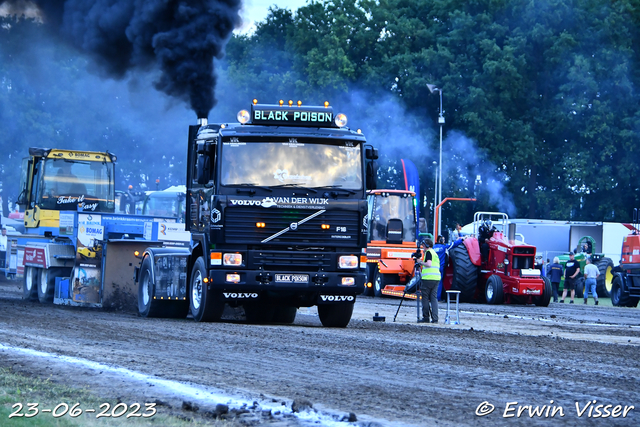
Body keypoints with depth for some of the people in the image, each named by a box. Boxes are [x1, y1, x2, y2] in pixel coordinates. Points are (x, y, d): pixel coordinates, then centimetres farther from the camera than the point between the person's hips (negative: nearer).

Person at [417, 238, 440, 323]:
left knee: (425, 297, 1)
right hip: (436, 278, 8)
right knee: (434, 298, 5)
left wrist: (421, 263, -3)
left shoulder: (428, 252, -5)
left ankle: (426, 317, 2)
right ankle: (435, 318, -4)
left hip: (428, 278, -8)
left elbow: (429, 264, -18)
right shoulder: (435, 253, 21)